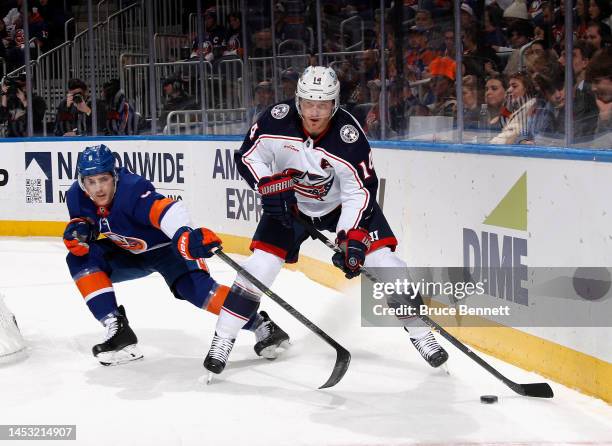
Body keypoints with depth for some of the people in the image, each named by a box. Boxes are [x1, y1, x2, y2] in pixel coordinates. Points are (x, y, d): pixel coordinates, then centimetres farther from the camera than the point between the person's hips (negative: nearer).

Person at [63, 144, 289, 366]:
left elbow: (167, 210, -50)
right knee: (81, 258, -13)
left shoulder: (131, 190, -35)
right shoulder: (77, 196, -15)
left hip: (166, 247, -7)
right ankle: (117, 329, -12)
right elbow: (83, 222, 3)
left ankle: (262, 326, -21)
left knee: (195, 288, -29)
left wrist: (186, 236, -70)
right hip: (130, 253, 7)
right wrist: (77, 230, -22)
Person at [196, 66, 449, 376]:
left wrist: (352, 237, -35)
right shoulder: (277, 121, -24)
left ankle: (421, 334, 1)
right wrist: (269, 186, -25)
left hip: (341, 204, -1)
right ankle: (223, 340, 3)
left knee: (382, 259, -13)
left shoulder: (350, 137, -30)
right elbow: (248, 156, -9)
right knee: (261, 264, -10)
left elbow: (361, 192, -25)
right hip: (289, 203, 1)